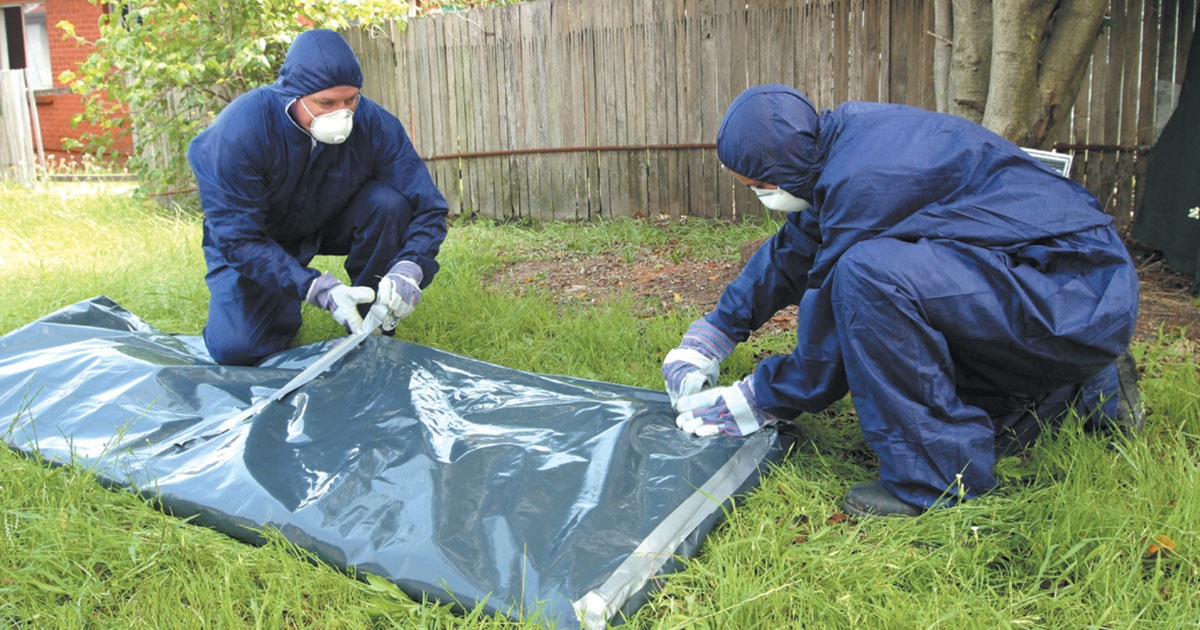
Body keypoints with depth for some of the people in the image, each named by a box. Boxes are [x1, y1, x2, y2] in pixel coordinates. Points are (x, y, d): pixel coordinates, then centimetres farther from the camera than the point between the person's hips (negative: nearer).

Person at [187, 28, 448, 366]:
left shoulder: (374, 123, -24)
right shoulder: (238, 132, -31)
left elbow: (428, 208, -21)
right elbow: (239, 239, -29)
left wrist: (409, 268, -41)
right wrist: (318, 289, -40)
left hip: (329, 225, 2)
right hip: (256, 240, -2)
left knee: (388, 202, -28)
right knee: (234, 348, -22)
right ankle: (284, 310, 13)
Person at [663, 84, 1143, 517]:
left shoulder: (864, 179, -24)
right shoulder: (844, 132, 4)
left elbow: (830, 343, -16)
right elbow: (794, 249, 17)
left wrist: (752, 403, -2)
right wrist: (711, 334, 19)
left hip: (1080, 301, -10)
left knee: (869, 274, -28)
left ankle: (940, 474, -14)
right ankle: (1087, 384, 25)